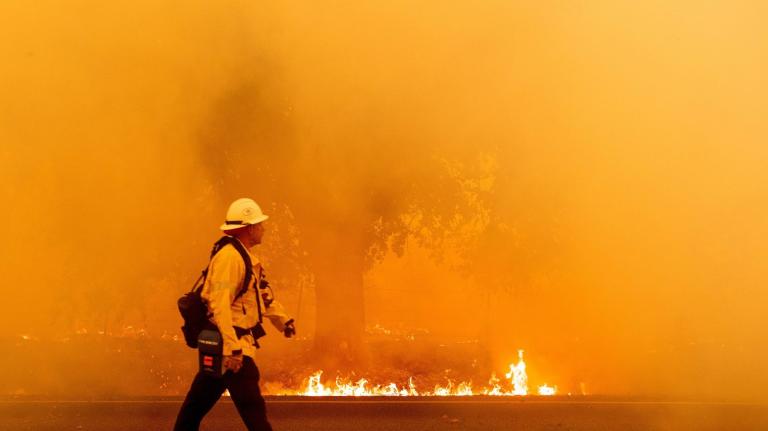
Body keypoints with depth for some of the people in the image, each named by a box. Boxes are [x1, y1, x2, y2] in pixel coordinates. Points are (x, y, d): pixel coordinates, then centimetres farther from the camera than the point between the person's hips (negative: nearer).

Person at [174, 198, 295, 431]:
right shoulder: (229, 257, -18)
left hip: (237, 341, 11)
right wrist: (232, 349, -30)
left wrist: (283, 320, 21)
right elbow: (220, 304, -26)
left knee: (199, 401, 16)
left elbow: (262, 294, 28)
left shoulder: (246, 257, 16)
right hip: (230, 342, -11)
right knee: (252, 406, -8)